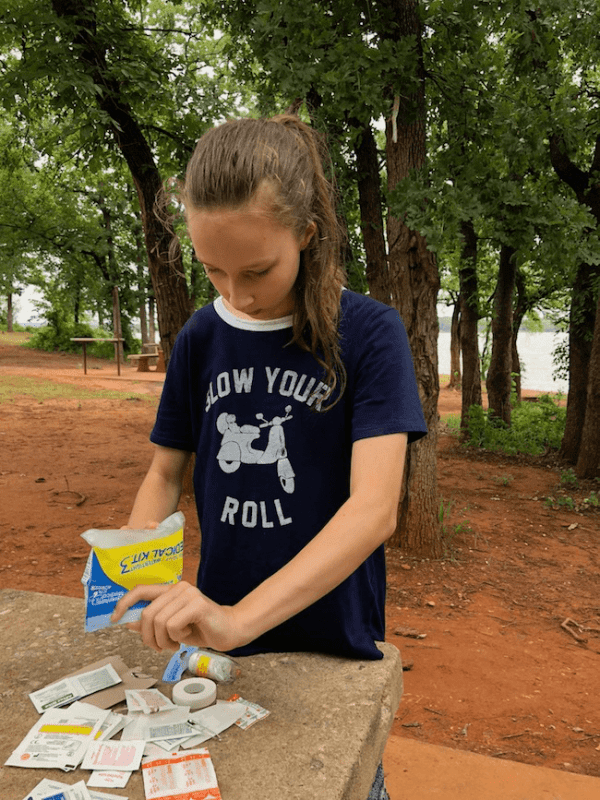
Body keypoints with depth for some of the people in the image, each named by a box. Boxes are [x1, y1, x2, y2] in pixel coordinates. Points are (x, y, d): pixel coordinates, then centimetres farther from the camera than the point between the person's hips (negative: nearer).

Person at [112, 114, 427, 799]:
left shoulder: (368, 333, -16)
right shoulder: (200, 338, -2)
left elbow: (374, 508, -25)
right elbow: (165, 471, 5)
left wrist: (240, 617, -36)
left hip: (335, 645, -3)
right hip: (220, 643, 4)